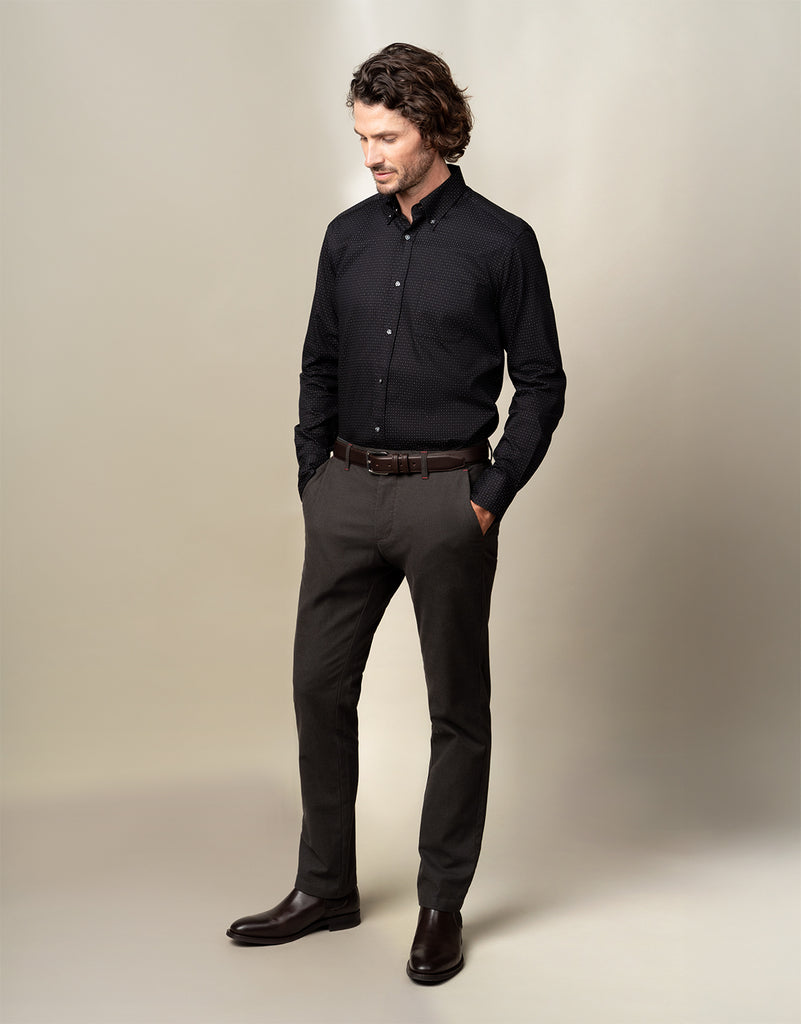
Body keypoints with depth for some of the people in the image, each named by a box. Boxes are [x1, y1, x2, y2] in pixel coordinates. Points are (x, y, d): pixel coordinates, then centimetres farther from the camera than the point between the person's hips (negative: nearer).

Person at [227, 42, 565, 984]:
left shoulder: (499, 242, -4)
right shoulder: (348, 237, 9)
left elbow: (541, 383, -2)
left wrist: (491, 498, -9)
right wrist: (312, 477, 6)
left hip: (446, 497, -4)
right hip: (346, 490, 5)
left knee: (457, 709, 5)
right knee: (319, 687, 8)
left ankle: (441, 905, 18)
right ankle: (324, 887, 24)